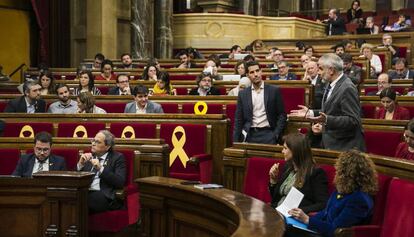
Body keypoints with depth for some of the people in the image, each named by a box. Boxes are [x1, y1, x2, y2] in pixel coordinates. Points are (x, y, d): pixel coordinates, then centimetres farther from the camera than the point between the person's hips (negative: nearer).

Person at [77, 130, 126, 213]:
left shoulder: (117, 157, 8)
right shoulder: (89, 157, 22)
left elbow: (120, 182, -6)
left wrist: (101, 168, -14)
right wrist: (80, 164, 0)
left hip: (105, 197, -5)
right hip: (85, 193, 5)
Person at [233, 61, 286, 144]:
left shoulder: (274, 90, 3)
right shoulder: (243, 94, 8)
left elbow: (281, 115, 3)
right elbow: (238, 119, 9)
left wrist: (276, 135, -7)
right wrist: (236, 141, 1)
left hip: (268, 133, -1)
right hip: (250, 134, 2)